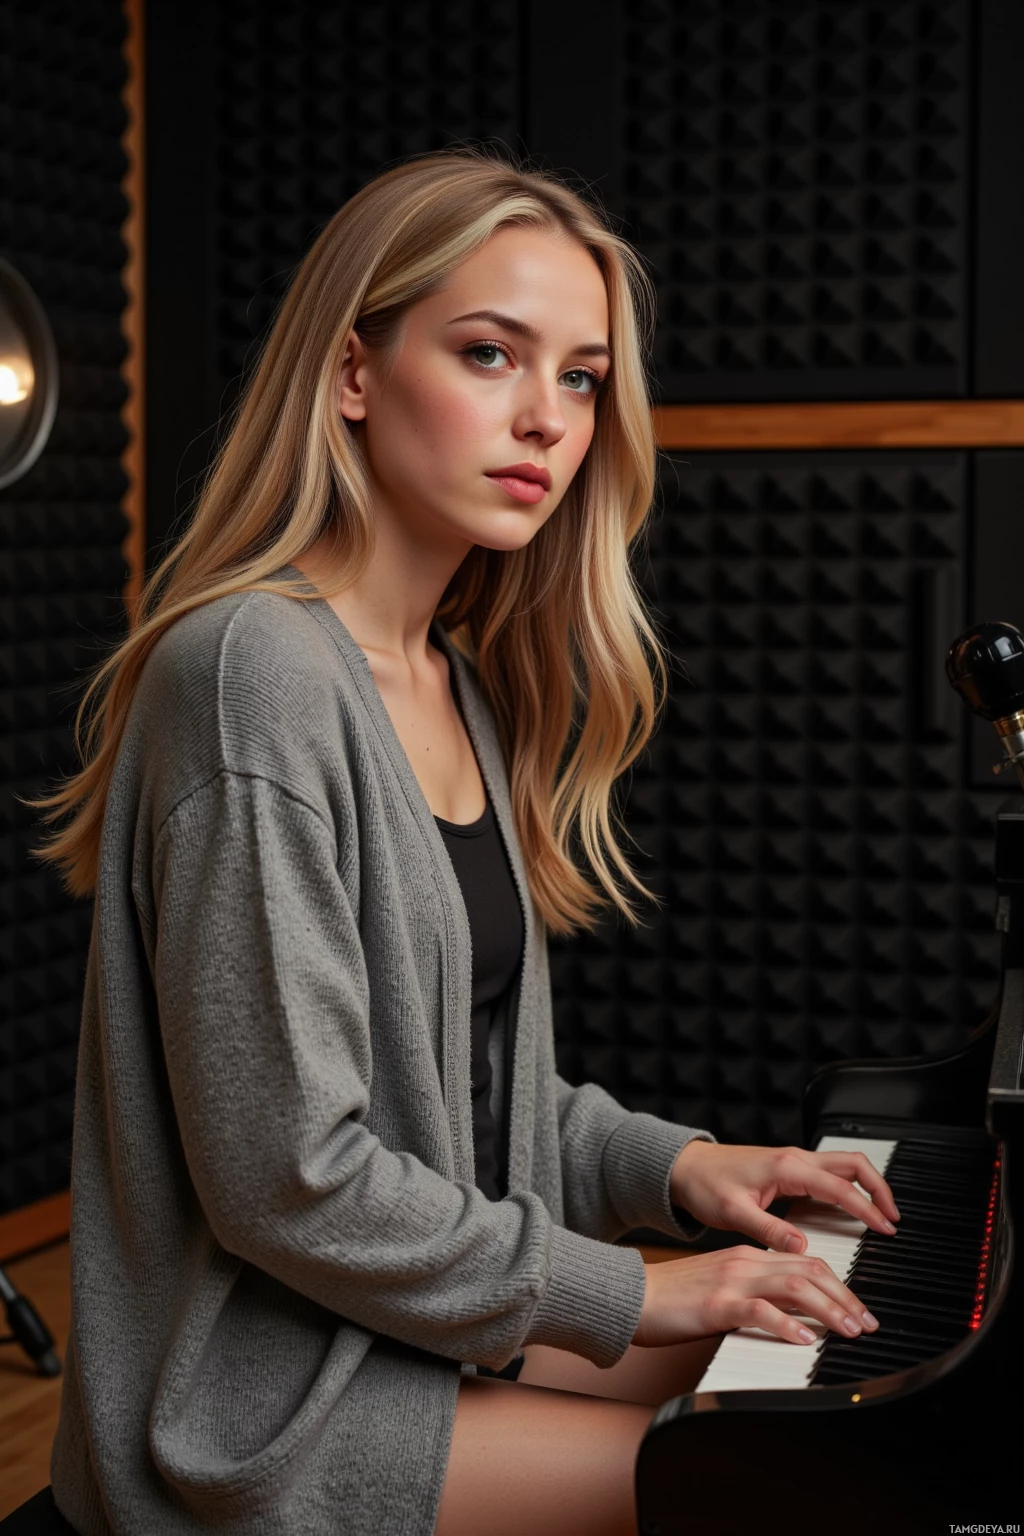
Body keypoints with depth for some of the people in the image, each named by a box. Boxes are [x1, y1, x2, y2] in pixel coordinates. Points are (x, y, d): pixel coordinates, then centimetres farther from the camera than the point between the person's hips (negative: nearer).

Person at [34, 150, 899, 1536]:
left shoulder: (461, 685, 8)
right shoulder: (255, 671, -23)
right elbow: (287, 1174, -24)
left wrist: (668, 1165, 2)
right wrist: (618, 1294, -16)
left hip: (423, 1309, 9)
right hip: (265, 1412, -9)